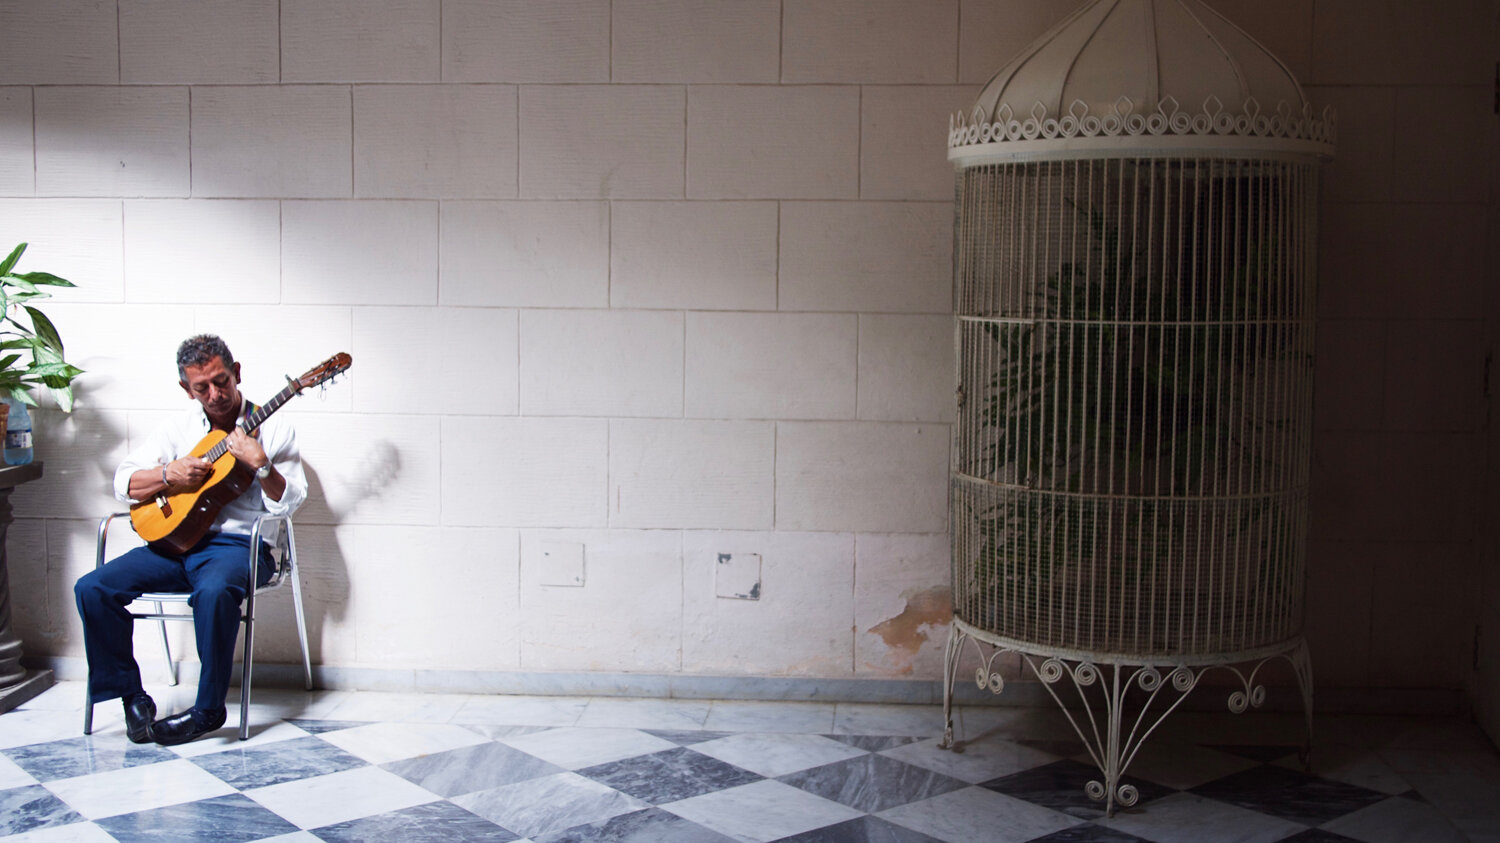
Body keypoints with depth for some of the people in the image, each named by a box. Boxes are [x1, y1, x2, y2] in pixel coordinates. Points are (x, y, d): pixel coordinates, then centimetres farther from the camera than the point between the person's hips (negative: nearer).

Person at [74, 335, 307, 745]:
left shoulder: (272, 428, 3)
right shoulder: (180, 428, 15)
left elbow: (286, 504, -5)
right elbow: (123, 482, 12)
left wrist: (261, 464, -22)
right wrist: (169, 475, -6)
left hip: (237, 544, -5)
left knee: (214, 591, -39)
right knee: (92, 588, -16)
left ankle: (208, 709, -23)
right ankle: (131, 696, -4)